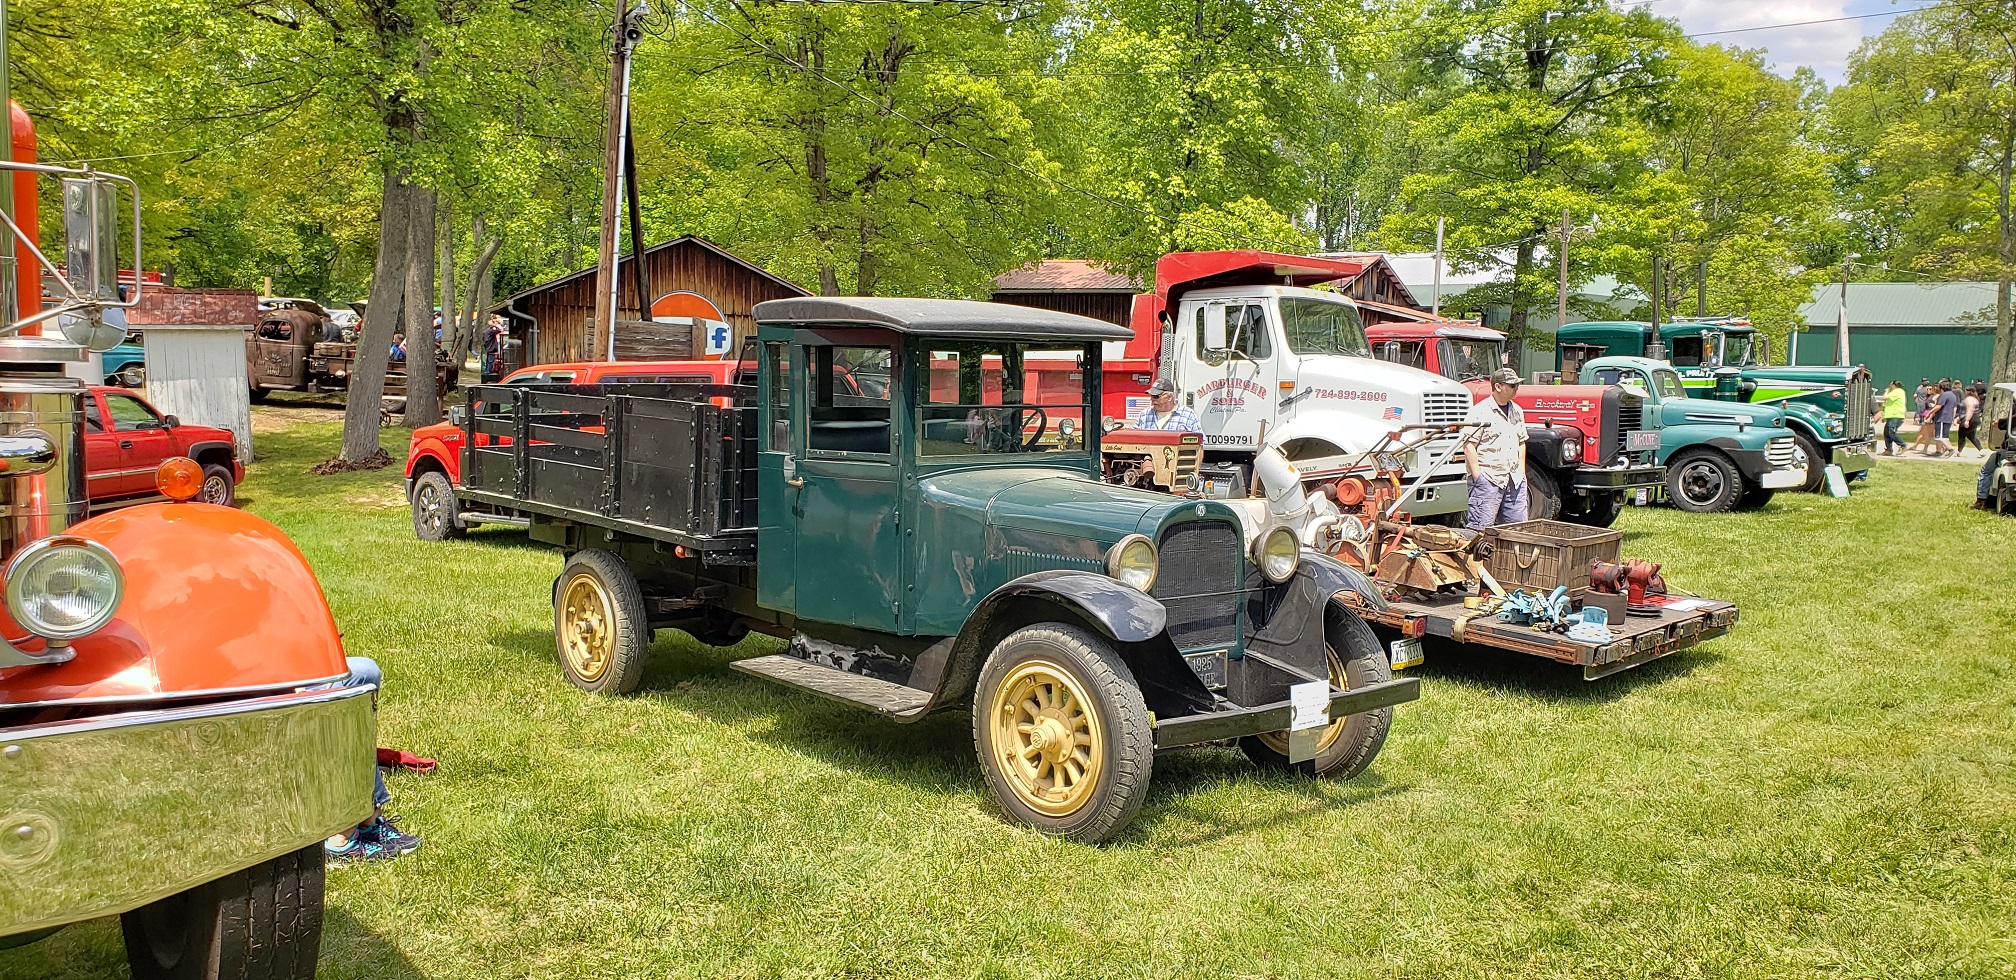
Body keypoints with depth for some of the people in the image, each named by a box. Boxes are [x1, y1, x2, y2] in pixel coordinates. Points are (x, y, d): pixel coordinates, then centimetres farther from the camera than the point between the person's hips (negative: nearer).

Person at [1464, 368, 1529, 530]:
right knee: (1480, 529, -10)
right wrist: (1477, 477, -16)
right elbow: (1469, 445, -13)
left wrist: (1521, 473, 16)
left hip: (1514, 481, 8)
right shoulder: (1479, 411, -9)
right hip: (1488, 479, -7)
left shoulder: (1517, 411, 16)